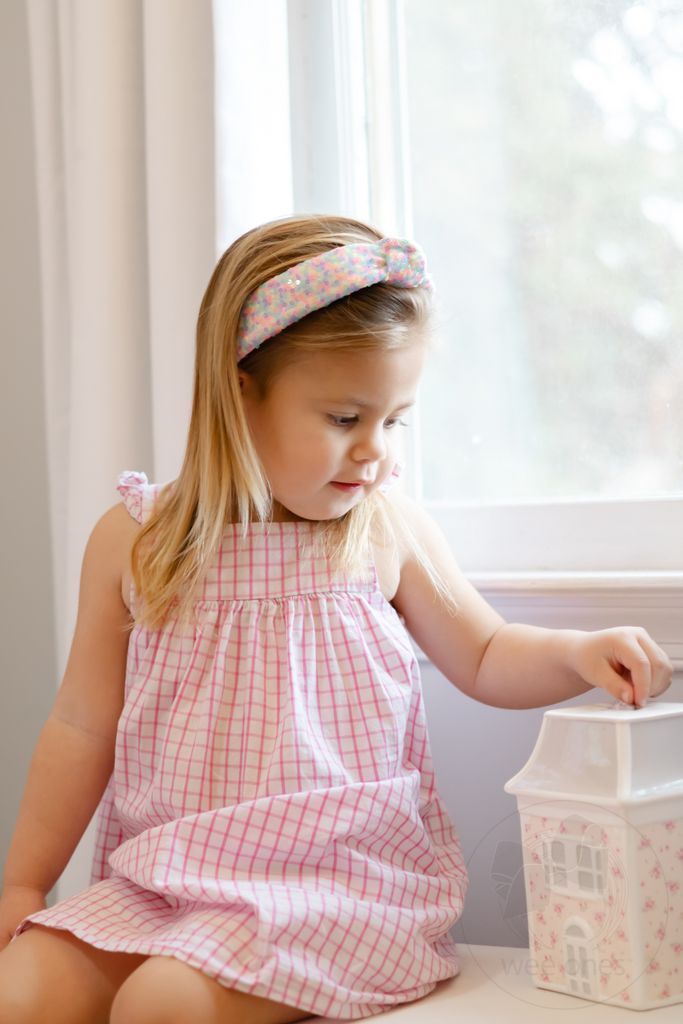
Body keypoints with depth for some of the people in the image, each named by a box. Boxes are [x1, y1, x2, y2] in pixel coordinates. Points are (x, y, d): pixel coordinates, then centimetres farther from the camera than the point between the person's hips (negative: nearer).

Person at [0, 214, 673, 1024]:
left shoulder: (390, 533, 0)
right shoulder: (136, 540, 1)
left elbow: (485, 659, 13)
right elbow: (84, 727, 8)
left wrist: (578, 654, -8)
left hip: (338, 884, -2)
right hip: (163, 879, 2)